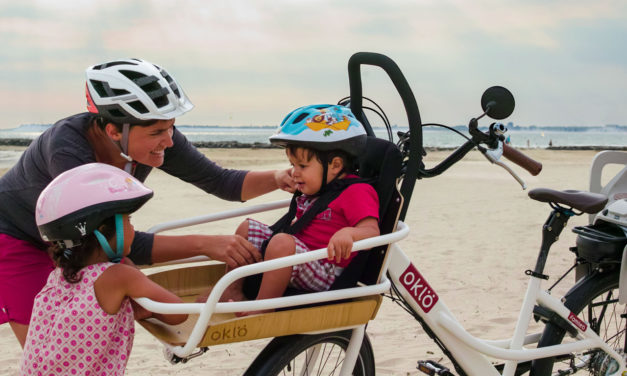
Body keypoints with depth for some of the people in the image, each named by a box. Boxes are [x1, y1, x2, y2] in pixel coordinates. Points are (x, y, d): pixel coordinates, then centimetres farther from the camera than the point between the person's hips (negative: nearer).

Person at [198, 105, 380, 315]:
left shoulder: (356, 193, -13)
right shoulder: (309, 193, 17)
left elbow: (372, 231, -27)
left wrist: (348, 233, -45)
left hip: (324, 274, -10)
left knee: (282, 243, -37)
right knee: (246, 228, 14)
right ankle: (232, 290, 11)